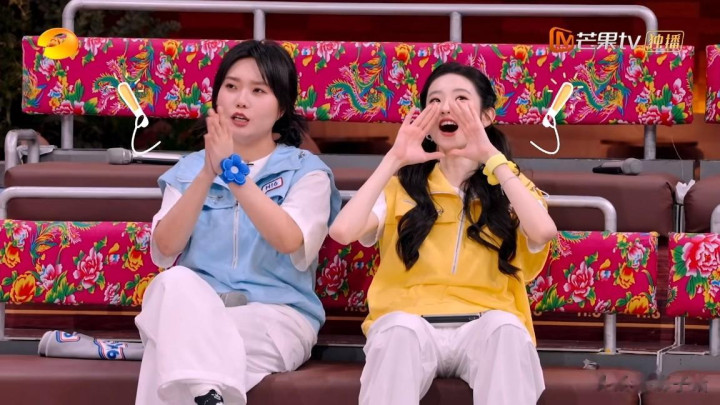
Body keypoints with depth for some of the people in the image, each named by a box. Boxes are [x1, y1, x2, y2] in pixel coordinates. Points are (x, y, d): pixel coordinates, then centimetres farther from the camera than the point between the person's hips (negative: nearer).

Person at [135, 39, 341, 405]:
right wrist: (208, 174, -14)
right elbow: (164, 250, -3)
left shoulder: (306, 171, 5)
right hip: (194, 309, 3)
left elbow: (289, 242, -16)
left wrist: (233, 171, -21)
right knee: (178, 282, -34)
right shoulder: (190, 169, 14)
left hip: (275, 319, -3)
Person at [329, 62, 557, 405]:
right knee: (399, 328, -36)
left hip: (484, 329, 0)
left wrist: (492, 158, -9)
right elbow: (343, 231, -6)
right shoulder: (402, 186, 14)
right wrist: (394, 160, -2)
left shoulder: (509, 186, 14)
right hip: (408, 325, 0)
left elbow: (543, 232, -11)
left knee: (505, 326, -34)